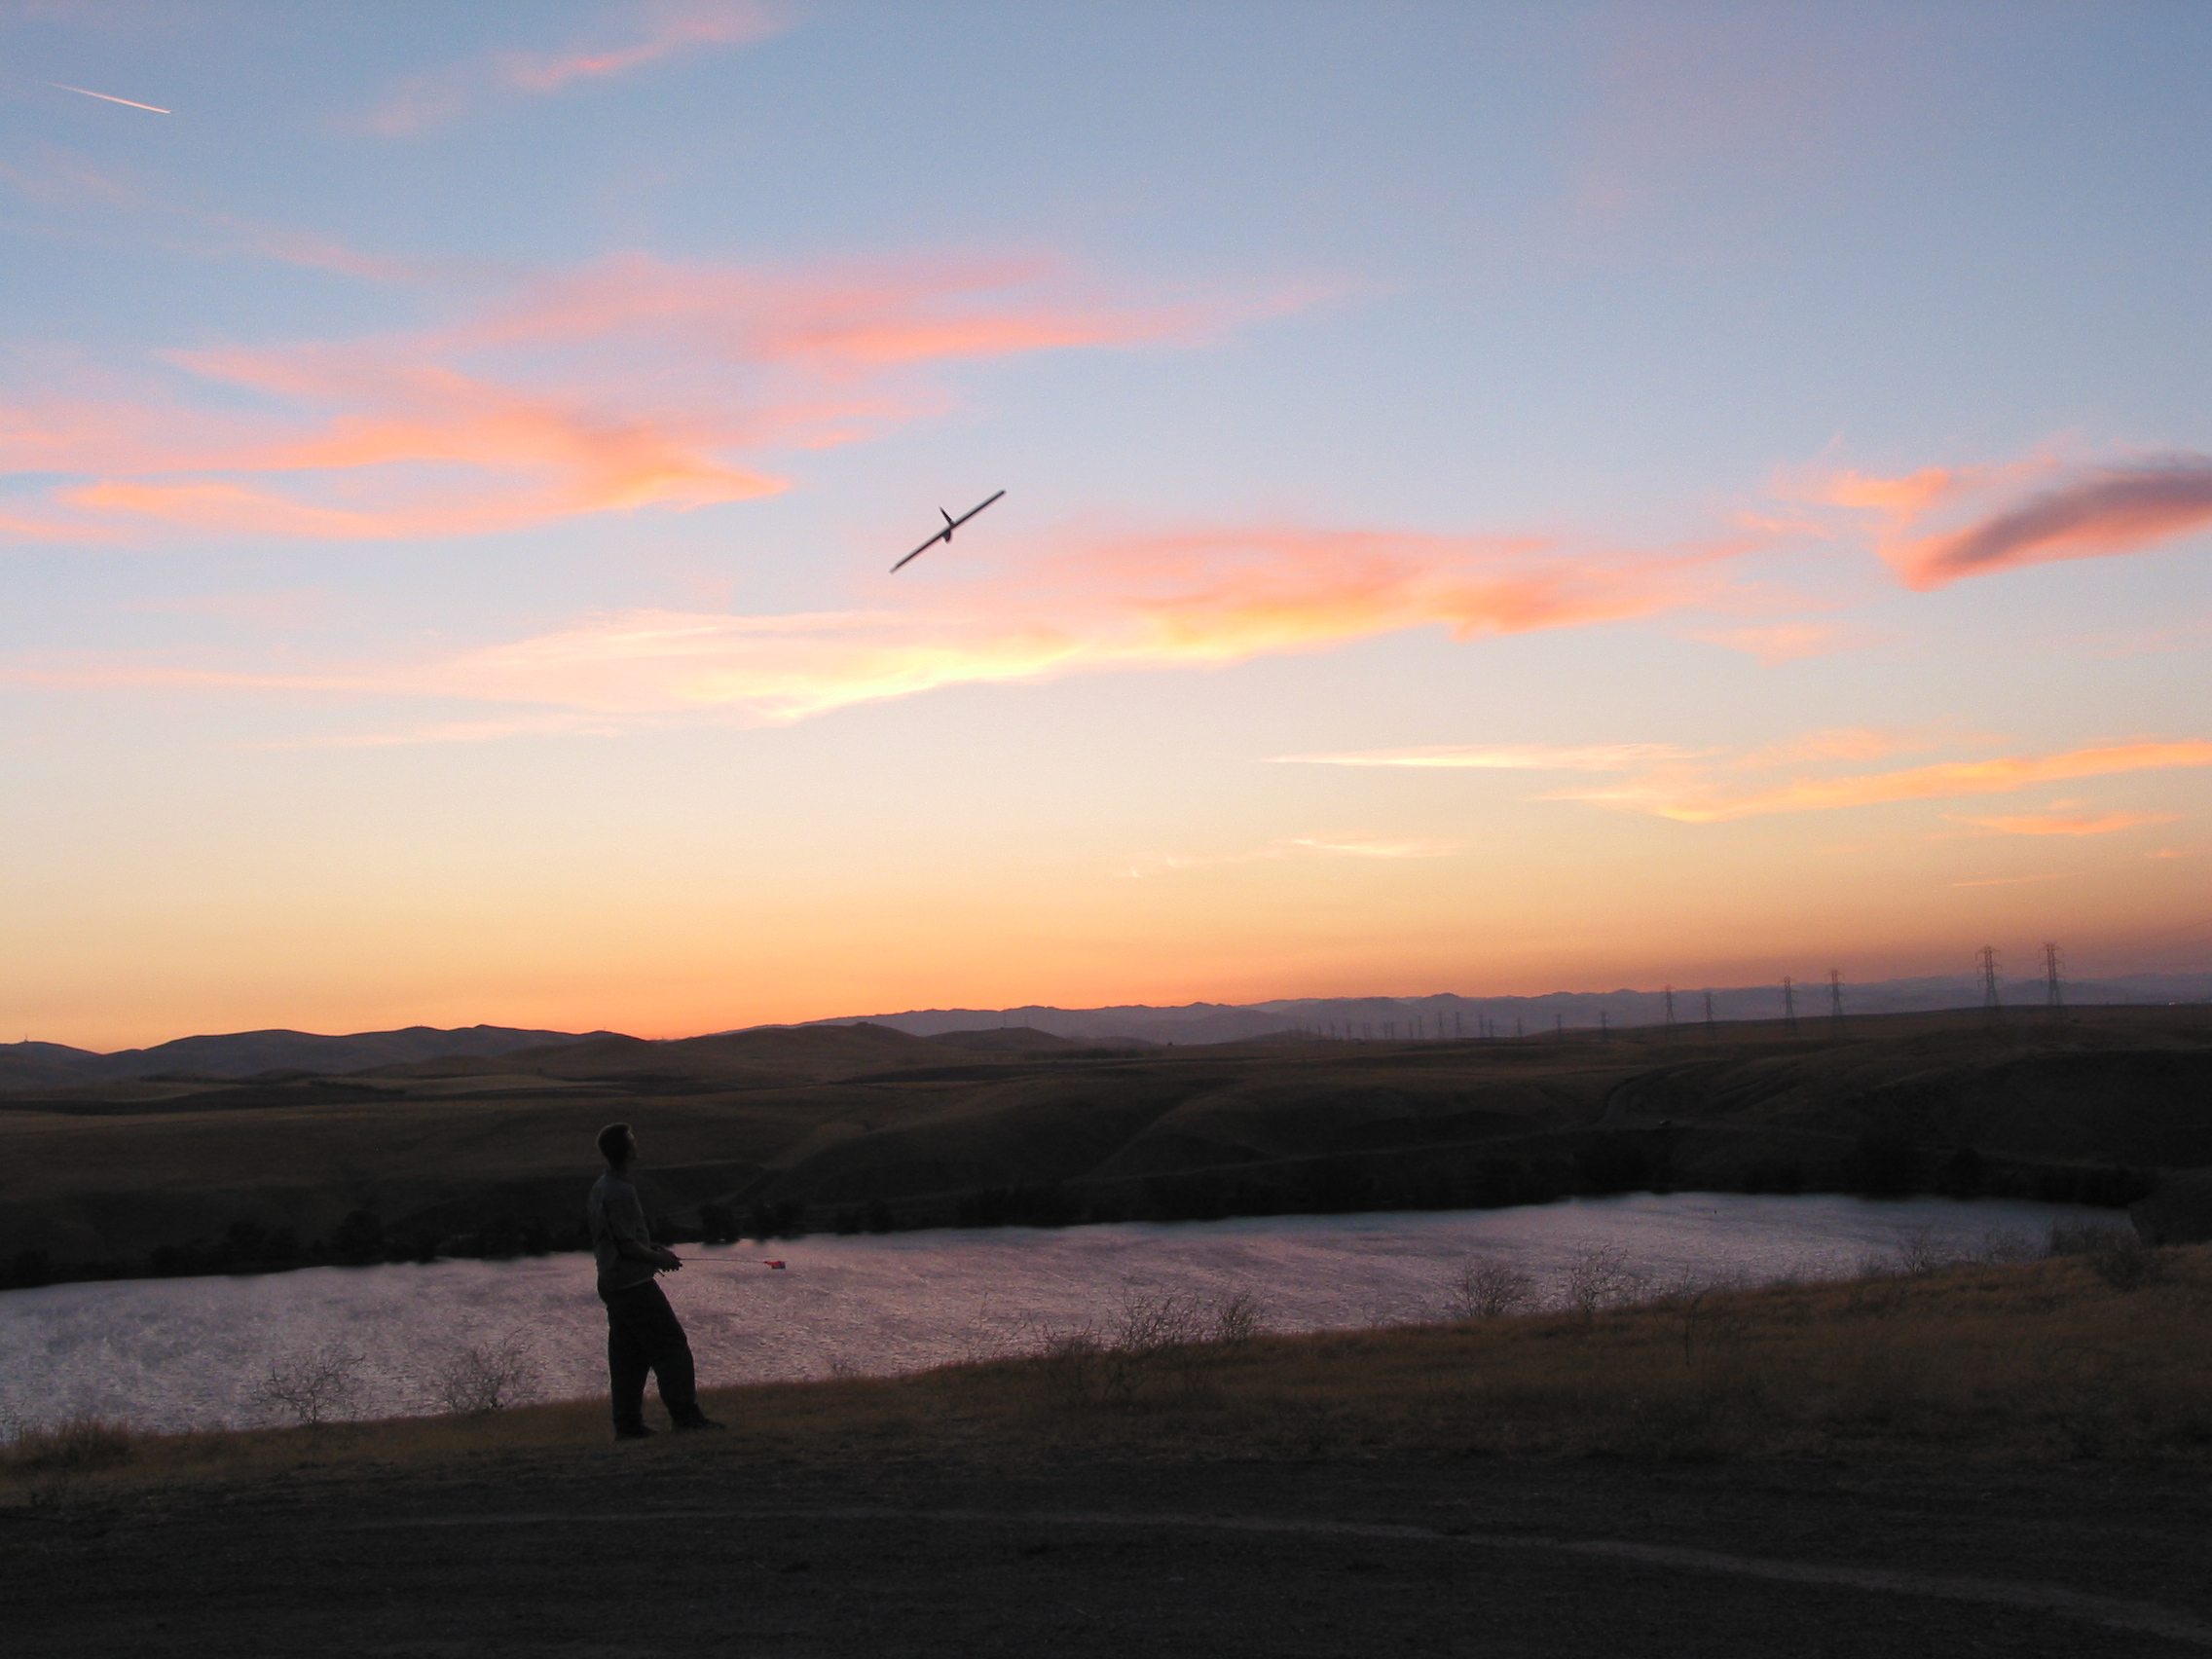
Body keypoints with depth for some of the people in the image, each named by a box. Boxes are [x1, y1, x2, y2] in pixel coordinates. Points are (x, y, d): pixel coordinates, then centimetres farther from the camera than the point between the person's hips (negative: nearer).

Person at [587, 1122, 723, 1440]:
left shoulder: (600, 1189, 11)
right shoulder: (621, 1192, -19)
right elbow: (627, 1245, -19)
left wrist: (652, 1250, 16)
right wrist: (660, 1259, -5)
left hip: (612, 1282, 10)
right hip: (634, 1283, -10)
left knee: (627, 1354, 11)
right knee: (671, 1344, -4)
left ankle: (628, 1424, 12)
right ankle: (685, 1414, -4)